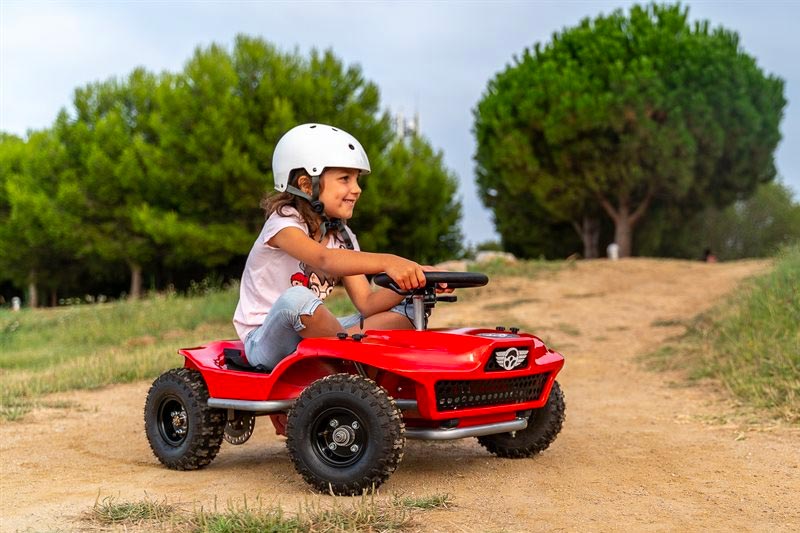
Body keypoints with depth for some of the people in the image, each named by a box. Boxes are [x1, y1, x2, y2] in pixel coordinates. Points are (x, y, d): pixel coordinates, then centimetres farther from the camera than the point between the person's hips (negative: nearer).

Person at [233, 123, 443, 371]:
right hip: (266, 341, -6)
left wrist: (409, 284, -23)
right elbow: (324, 259, -38)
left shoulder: (343, 237, 6)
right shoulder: (283, 222, -15)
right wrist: (386, 262, -53)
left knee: (406, 310, -5)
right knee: (296, 298, -39)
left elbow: (366, 303, -4)